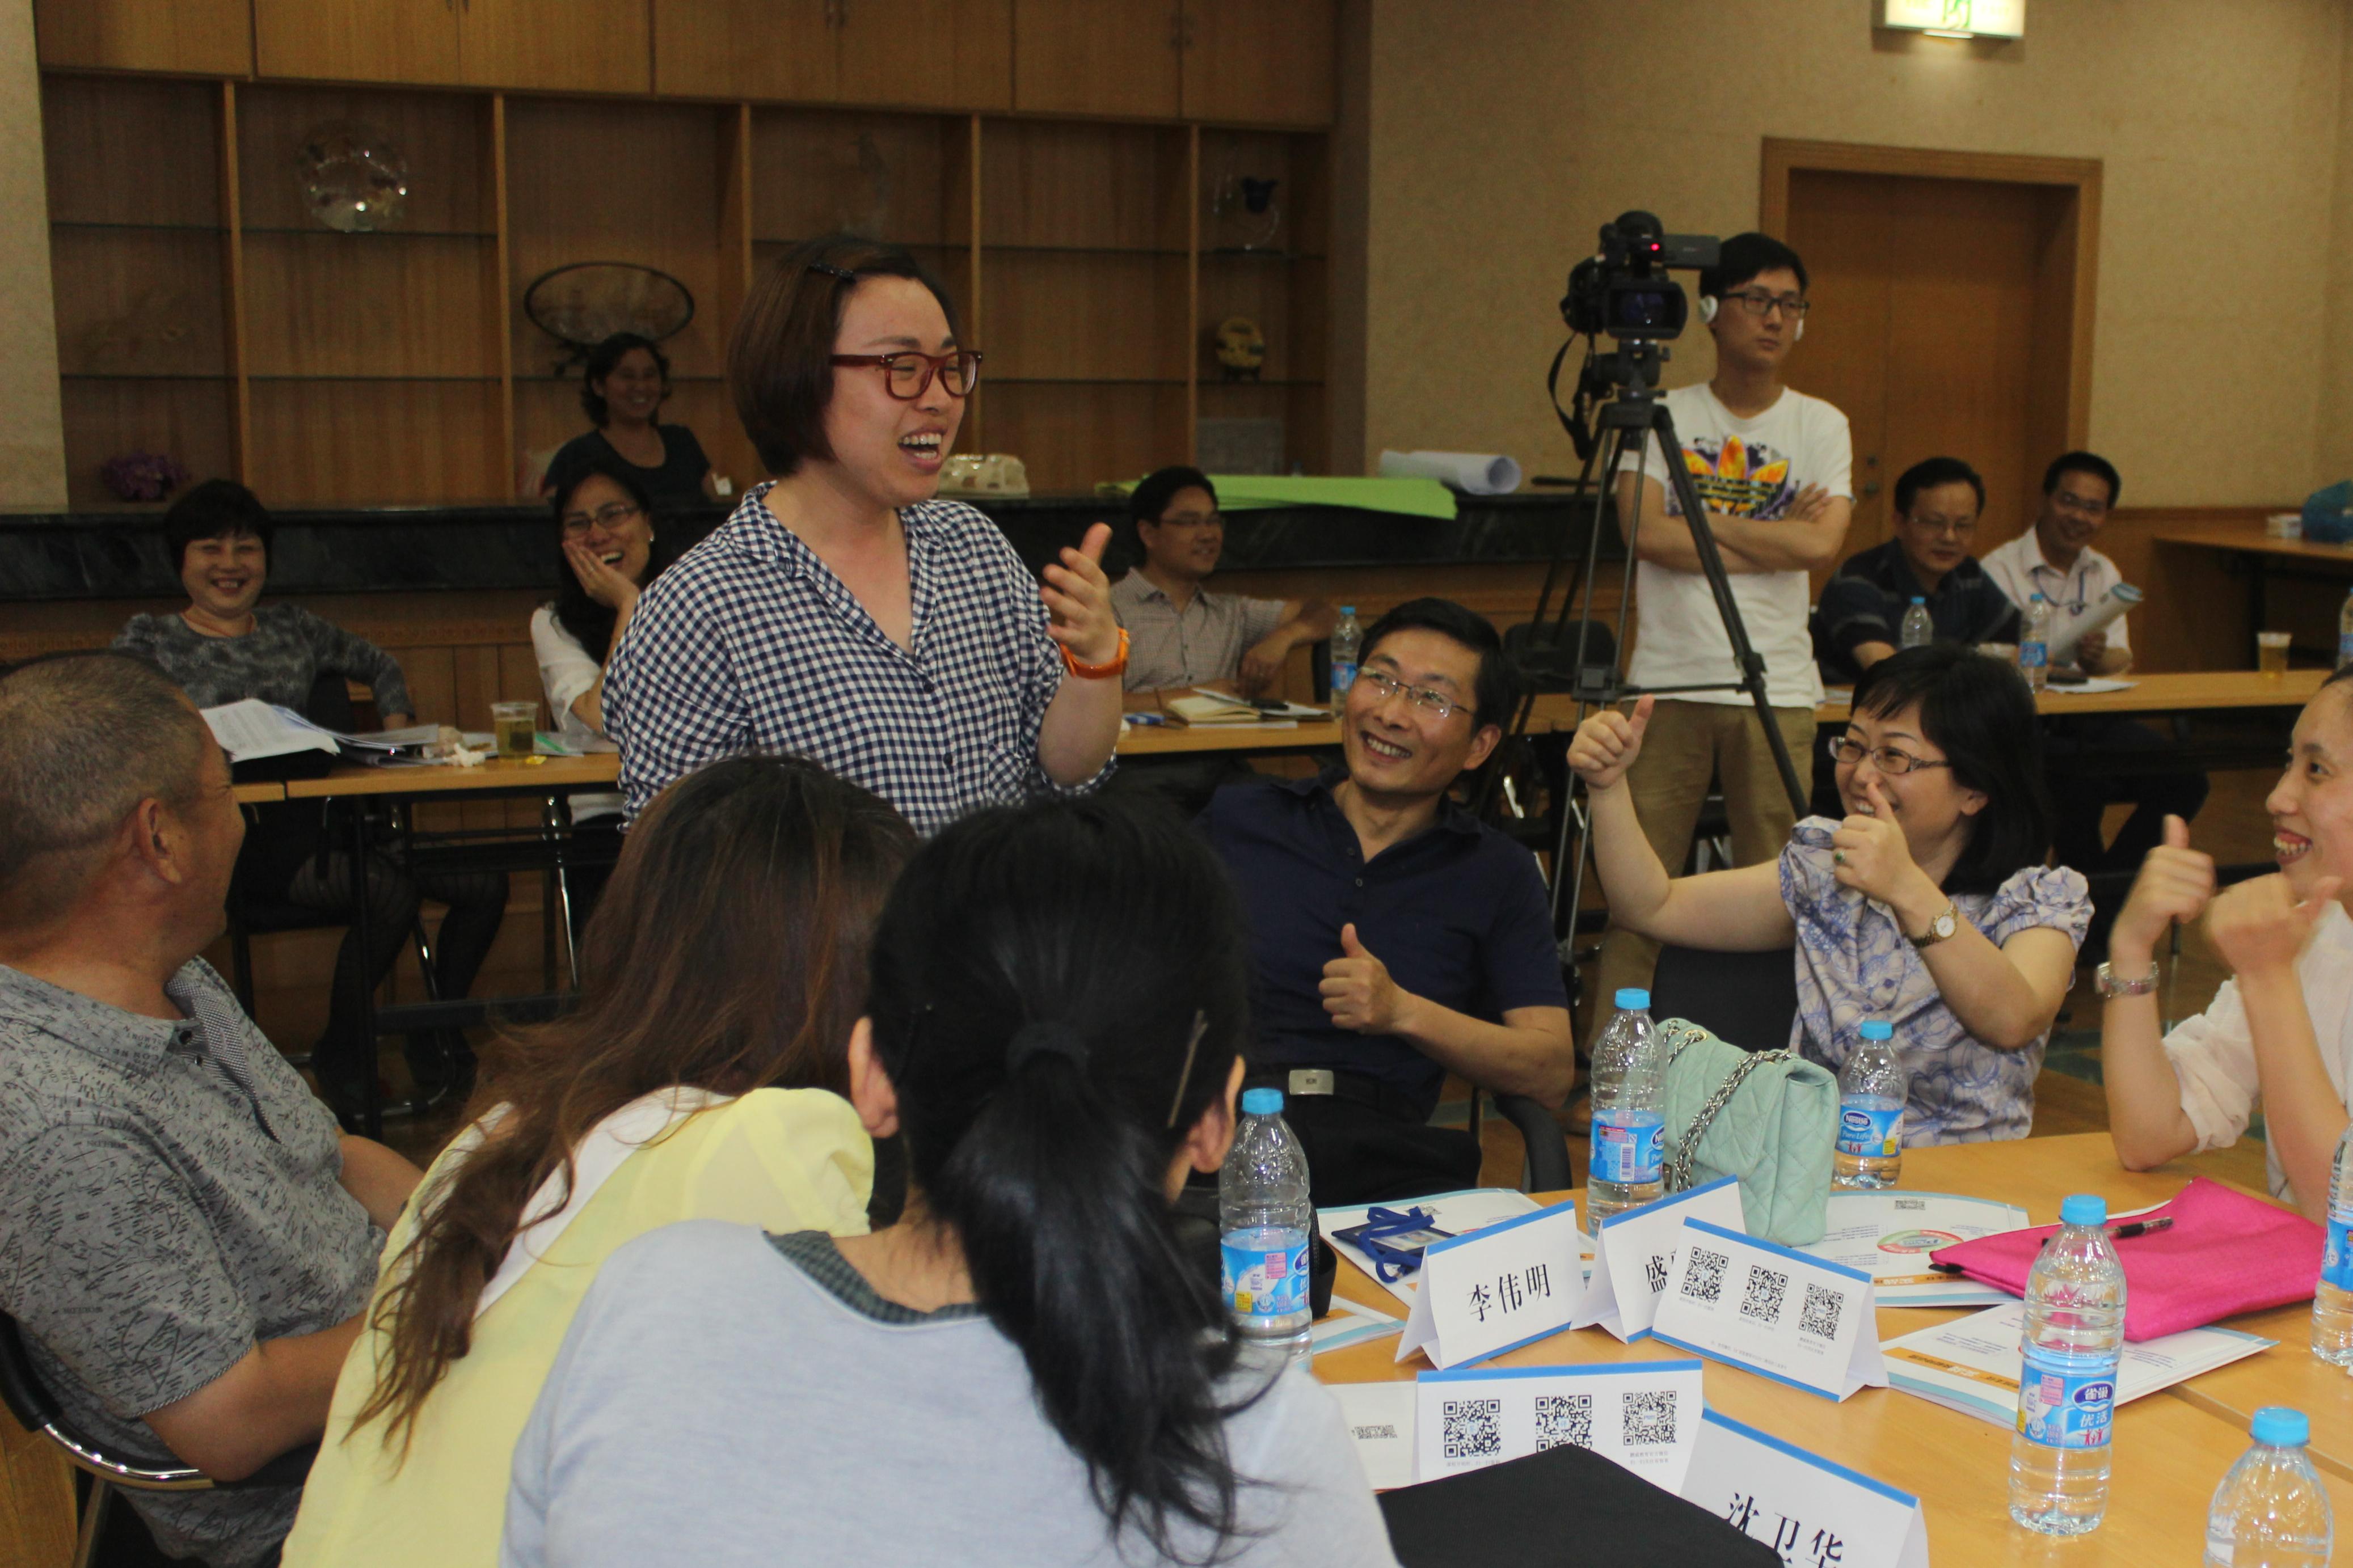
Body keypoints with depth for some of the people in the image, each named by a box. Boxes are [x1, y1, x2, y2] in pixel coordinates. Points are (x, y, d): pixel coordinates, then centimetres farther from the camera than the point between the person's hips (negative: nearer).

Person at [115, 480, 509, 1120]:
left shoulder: (292, 627, 21)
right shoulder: (147, 640, 10)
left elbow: (379, 664, 34)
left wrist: (397, 735, 18)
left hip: (321, 811, 5)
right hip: (238, 833, -5)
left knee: (483, 882, -15)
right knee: (391, 890, -31)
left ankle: (437, 1039, 4)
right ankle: (341, 1056, -9)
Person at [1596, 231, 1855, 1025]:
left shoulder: (1821, 426, 8)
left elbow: (1820, 544, -7)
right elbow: (1645, 532, -9)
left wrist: (1699, 520, -6)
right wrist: (1769, 534, -6)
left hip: (1778, 689, 1)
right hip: (1669, 681, -1)